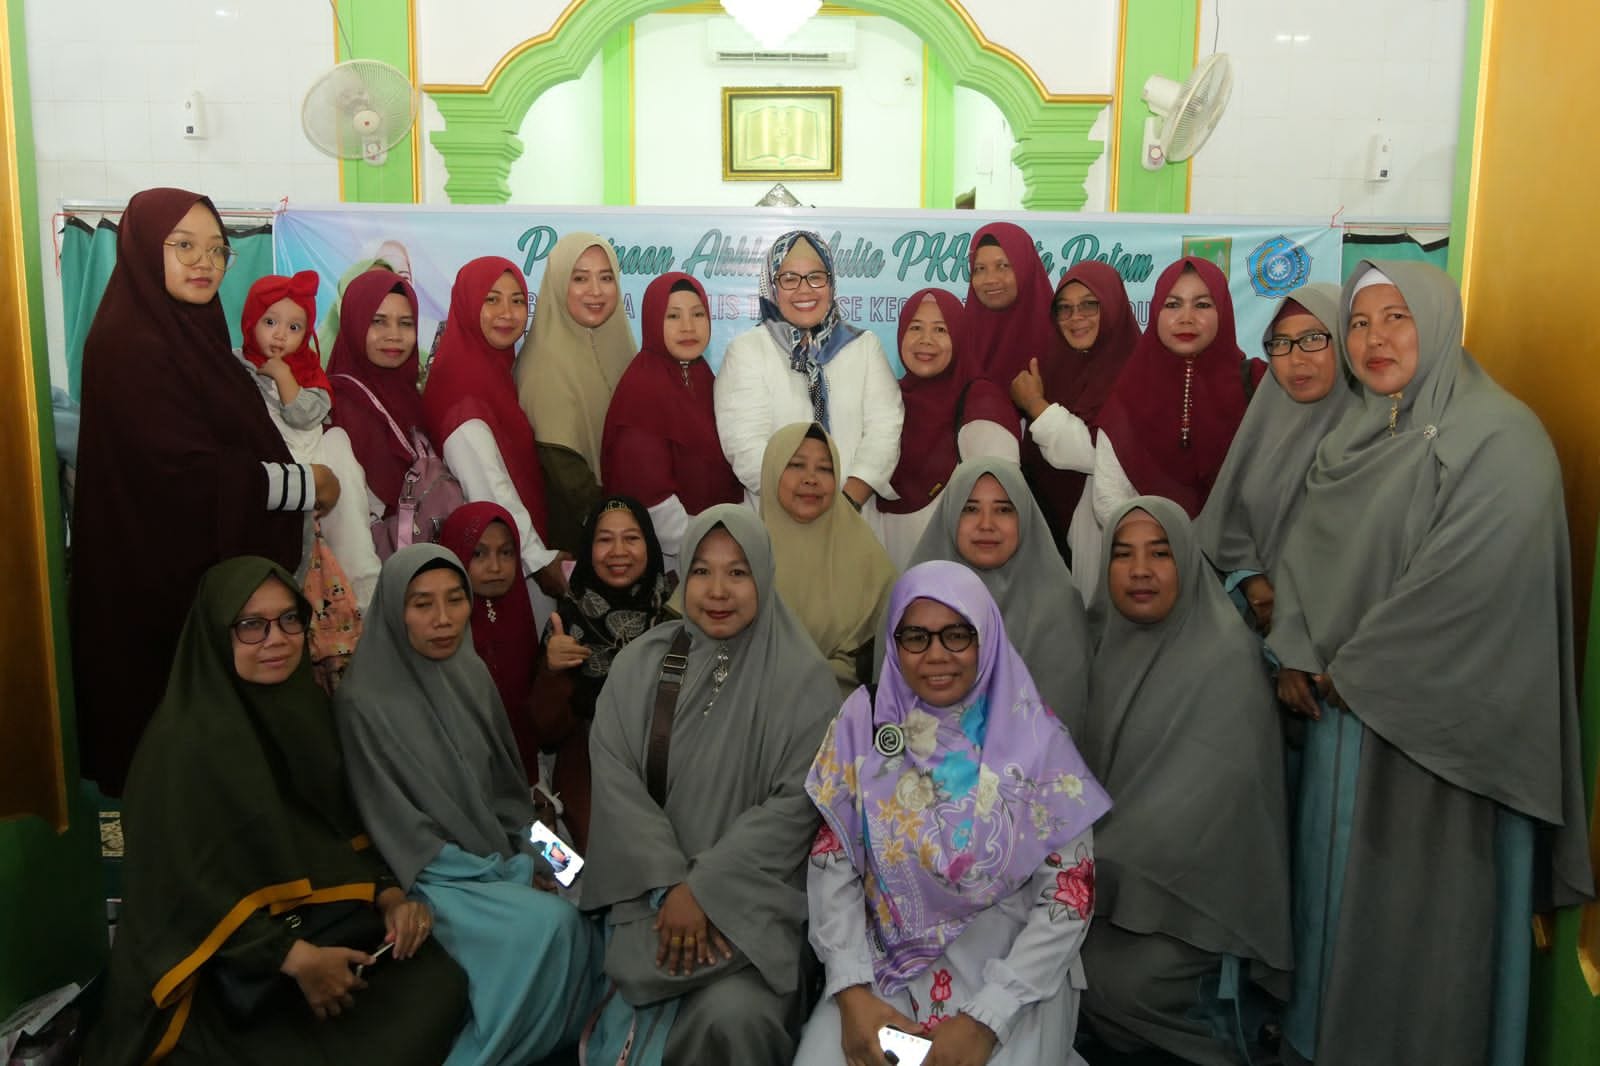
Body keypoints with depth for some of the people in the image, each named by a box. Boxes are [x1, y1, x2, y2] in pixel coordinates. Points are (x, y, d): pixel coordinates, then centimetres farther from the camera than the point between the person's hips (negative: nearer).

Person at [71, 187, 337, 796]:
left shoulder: (192, 331, 9)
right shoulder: (131, 344, -18)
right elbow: (190, 473, -23)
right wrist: (307, 484, -14)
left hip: (216, 562, 9)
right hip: (163, 577, -9)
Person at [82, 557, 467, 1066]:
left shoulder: (306, 706, 3)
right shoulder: (185, 740, -16)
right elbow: (183, 885, -16)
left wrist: (388, 894, -7)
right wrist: (295, 958, -21)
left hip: (324, 916, 6)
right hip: (235, 968, -6)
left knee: (441, 986, -14)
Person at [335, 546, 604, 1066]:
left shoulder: (472, 675, 5)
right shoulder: (365, 702, -14)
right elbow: (400, 829, -14)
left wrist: (530, 854, -4)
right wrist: (512, 873, -15)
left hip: (500, 859, 6)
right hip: (429, 877, -6)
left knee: (586, 915, -19)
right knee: (549, 922, -27)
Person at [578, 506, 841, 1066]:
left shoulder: (802, 677, -5)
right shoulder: (639, 664, 4)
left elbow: (797, 803, -9)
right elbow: (616, 783, -2)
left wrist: (705, 888, -14)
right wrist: (669, 886, -13)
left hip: (756, 894, -2)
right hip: (654, 888, 2)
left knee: (733, 1017, -26)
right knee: (633, 1016, -20)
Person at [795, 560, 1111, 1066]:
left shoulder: (1035, 740, -10)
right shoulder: (863, 722, -4)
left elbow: (1070, 892, -10)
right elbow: (832, 862, -1)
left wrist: (988, 1018, -16)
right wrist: (851, 990, -13)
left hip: (1010, 970, -1)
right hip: (887, 963, 1)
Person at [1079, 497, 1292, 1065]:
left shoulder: (1226, 656, -19)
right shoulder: (1113, 644, 1)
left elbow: (1202, 799, -23)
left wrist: (1096, 875, -23)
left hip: (1202, 875, -6)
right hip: (1122, 865, 6)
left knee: (1120, 977, -21)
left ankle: (1228, 1011, 7)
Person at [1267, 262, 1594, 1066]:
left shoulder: (1497, 437, -13)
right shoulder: (1354, 434, 11)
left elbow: (1469, 580, -20)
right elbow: (1305, 548, 10)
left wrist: (1352, 669, -14)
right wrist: (1293, 653, -4)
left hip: (1436, 719, -7)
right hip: (1344, 704, 7)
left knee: (1417, 904, 3)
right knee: (1336, 878, 14)